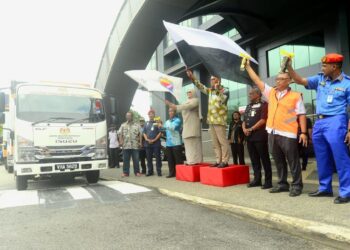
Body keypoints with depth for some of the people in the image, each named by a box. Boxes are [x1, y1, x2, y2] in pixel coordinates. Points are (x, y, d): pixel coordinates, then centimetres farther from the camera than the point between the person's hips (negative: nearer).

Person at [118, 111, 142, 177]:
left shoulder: (137, 125, 11)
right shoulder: (123, 125, 13)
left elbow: (140, 134, 7)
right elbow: (120, 134, 8)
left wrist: (140, 142, -3)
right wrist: (121, 141, -5)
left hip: (135, 146, -1)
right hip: (126, 146, 1)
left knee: (136, 160, 1)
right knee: (125, 160, 3)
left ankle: (137, 172, 10)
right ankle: (125, 172, 10)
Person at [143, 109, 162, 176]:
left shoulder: (157, 122, 2)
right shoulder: (146, 123, 14)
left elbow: (160, 132, -4)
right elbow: (144, 133, 12)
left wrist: (154, 140, -12)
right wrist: (147, 139, -6)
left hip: (156, 143, -4)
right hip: (148, 143, 4)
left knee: (158, 157, -3)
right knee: (149, 158, 7)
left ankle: (159, 171, 2)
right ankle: (150, 171, 15)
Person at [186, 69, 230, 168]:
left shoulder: (224, 91, -2)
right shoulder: (210, 91, 17)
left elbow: (221, 100, -18)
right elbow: (200, 86, 22)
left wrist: (218, 90, -15)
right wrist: (192, 77, 16)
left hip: (219, 120, -7)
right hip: (211, 121, 7)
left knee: (222, 141, -7)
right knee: (215, 143, 8)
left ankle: (225, 161, -4)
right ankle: (218, 161, 13)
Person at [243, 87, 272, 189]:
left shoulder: (263, 104, -1)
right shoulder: (248, 106, 21)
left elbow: (263, 120, -12)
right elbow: (244, 120, 19)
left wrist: (251, 129, -12)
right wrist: (244, 129, -1)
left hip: (260, 136, -7)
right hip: (249, 137, 7)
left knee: (264, 158, -3)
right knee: (254, 159, 9)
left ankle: (268, 181, 3)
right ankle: (257, 179, 17)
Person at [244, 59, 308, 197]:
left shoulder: (296, 96, -1)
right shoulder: (271, 92, 12)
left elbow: (301, 115, -3)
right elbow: (257, 80, 14)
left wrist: (303, 132, -9)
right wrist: (248, 66, 12)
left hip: (288, 134, -5)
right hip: (272, 133, 5)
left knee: (293, 161, 2)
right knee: (279, 161, 14)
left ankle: (297, 185, 13)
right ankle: (282, 184, 25)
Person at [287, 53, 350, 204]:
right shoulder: (320, 79, 12)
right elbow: (300, 81, 11)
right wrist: (288, 67, 0)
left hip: (335, 122, -6)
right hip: (319, 123, 6)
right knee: (322, 159, 13)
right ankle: (325, 188, 25)